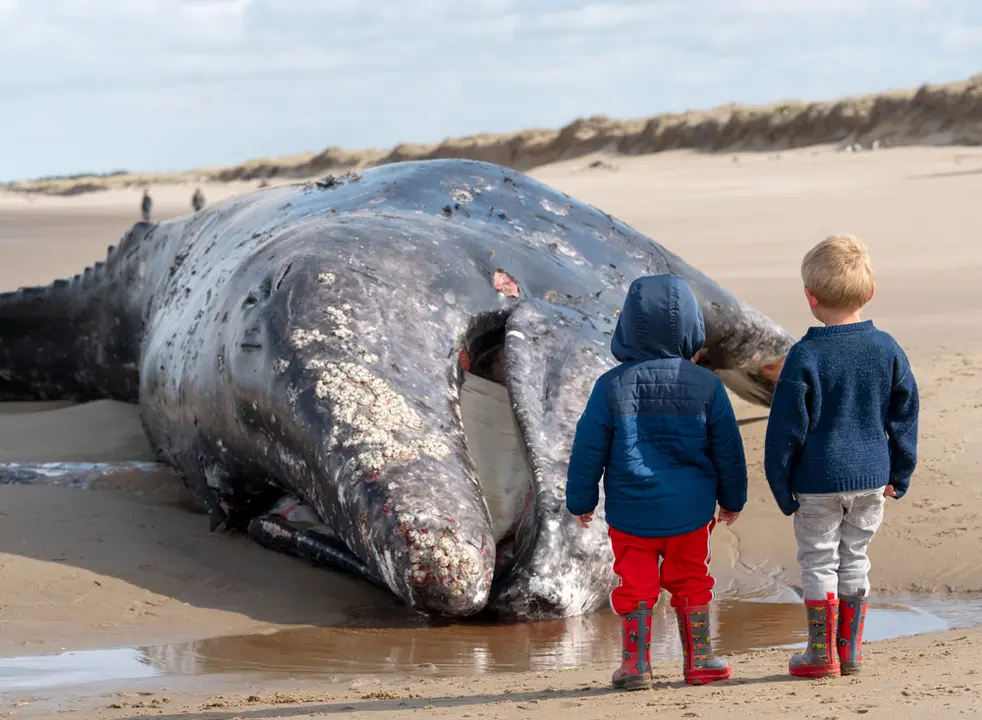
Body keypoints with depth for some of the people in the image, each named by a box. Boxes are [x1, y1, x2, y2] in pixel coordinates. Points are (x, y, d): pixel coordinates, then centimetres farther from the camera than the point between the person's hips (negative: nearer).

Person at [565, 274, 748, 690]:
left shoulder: (612, 386, -7)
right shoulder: (705, 385, -4)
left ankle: (636, 666, 6)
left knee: (636, 587, 7)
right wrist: (732, 499, 18)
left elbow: (588, 450, -3)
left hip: (631, 511, -1)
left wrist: (581, 501, 10)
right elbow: (728, 449, 4)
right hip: (690, 511, 1)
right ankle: (699, 661, 18)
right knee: (691, 583, 14)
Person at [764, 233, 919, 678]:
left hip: (819, 481, -4)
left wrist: (781, 488, -1)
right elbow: (904, 417, 5)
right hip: (871, 477, 4)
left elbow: (786, 428, -10)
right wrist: (898, 475, 14)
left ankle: (822, 655, 8)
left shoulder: (805, 356, -15)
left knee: (818, 562, 7)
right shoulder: (887, 350, -2)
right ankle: (850, 651, 19)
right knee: (855, 559, 15)